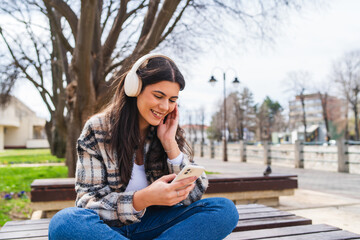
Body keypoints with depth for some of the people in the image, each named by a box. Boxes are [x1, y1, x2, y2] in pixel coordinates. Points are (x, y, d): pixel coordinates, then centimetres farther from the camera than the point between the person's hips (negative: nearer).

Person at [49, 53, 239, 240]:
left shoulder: (170, 131, 2)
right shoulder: (97, 130, -8)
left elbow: (194, 194, -3)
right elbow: (89, 200, -13)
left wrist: (170, 143, -13)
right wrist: (143, 199, -31)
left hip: (153, 223, 3)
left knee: (226, 210, -19)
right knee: (64, 223, -35)